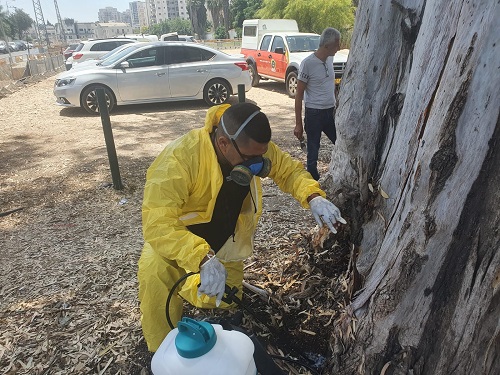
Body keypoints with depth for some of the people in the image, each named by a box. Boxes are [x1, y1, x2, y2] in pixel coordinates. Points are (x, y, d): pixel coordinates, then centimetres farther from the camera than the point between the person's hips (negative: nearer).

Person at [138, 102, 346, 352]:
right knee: (154, 273, -34)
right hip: (175, 240, -4)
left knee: (225, 304, 10)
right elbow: (157, 223, -42)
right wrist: (204, 258, -55)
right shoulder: (181, 157, -37)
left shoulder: (254, 148, -20)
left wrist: (314, 197, -28)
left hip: (224, 243, 5)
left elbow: (289, 170, -8)